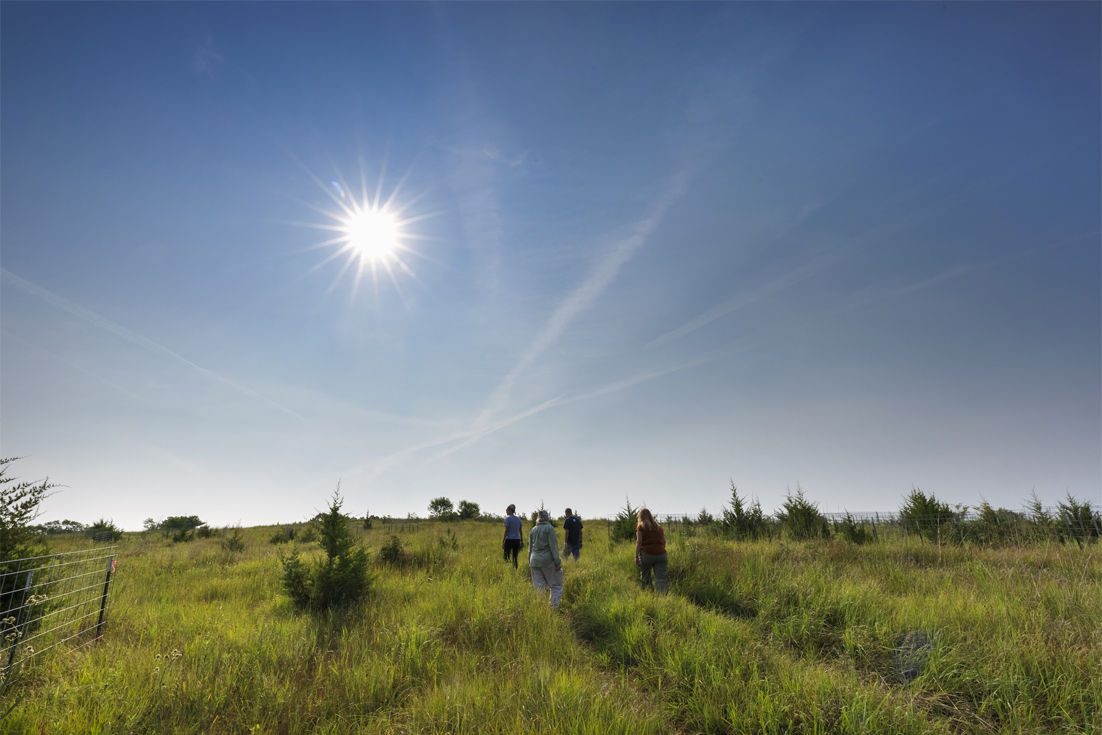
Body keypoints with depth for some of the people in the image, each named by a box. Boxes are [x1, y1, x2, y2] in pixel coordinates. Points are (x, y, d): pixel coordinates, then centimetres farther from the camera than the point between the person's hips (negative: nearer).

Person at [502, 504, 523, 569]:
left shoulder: (508, 518, -8)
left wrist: (503, 542, -8)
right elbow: (521, 531, 11)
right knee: (515, 558, 10)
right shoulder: (518, 519, 10)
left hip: (509, 540, -6)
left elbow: (506, 531, -11)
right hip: (517, 540, 6)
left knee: (507, 558, -1)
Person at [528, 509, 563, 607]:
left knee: (538, 586, 10)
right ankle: (554, 605, -1)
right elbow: (553, 545, -12)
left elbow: (530, 547, 16)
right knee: (556, 584, 7)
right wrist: (557, 561, -10)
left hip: (535, 560, 5)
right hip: (547, 559, -5)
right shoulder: (549, 528, -7)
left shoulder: (533, 530, 11)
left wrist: (530, 562, 23)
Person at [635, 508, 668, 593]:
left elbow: (639, 542, -4)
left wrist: (636, 556, -3)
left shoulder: (640, 526, 5)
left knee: (645, 578, 11)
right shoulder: (658, 526, 18)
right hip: (661, 553, 3)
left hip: (647, 553, -3)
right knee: (661, 579, -1)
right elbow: (664, 542, 18)